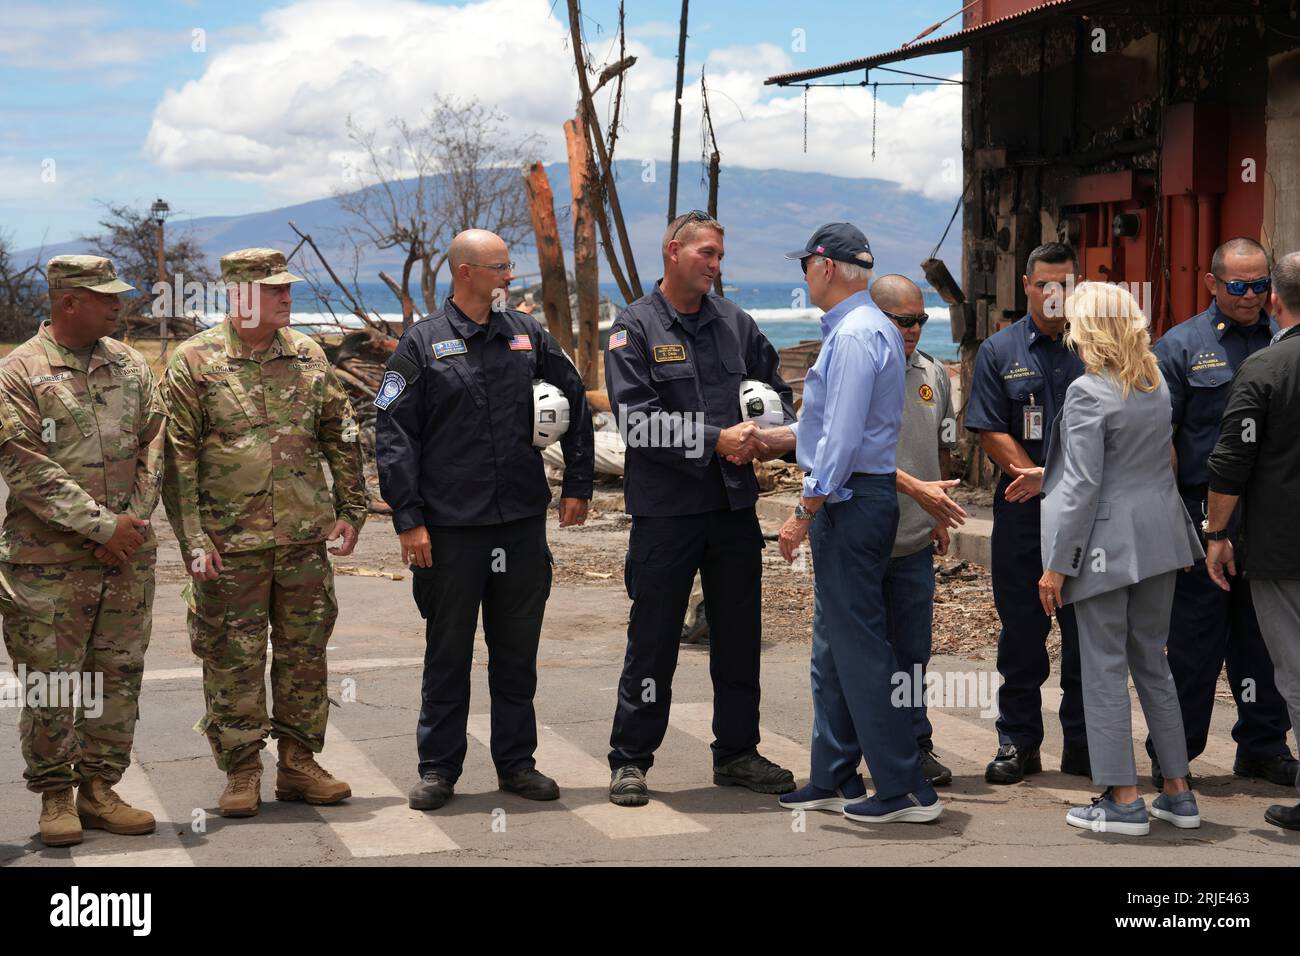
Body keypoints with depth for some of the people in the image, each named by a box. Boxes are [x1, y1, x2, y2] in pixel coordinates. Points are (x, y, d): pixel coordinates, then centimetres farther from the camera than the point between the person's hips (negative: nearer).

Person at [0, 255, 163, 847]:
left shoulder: (130, 366, 10)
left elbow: (153, 446, 10)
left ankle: (99, 789, 19)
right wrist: (104, 525, -15)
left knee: (118, 678, 8)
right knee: (49, 685, 1)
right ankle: (55, 798, 13)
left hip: (127, 556, 5)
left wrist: (133, 522, -4)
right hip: (48, 562, -5)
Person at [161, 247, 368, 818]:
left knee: (304, 654, 9)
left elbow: (341, 437, 15)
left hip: (304, 539, 4)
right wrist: (193, 538, -11)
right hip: (230, 543, -4)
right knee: (234, 662, 3)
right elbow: (178, 456, -6)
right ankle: (241, 774, 14)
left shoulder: (308, 357, 8)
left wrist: (350, 509, 9)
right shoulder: (194, 362, -5)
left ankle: (298, 764, 21)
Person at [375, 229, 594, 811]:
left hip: (523, 522, 3)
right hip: (450, 526, -3)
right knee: (448, 652, 5)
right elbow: (393, 437, -5)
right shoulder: (422, 345, -3)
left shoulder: (527, 336, 8)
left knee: (518, 649, 10)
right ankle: (438, 768, 15)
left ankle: (517, 763, 21)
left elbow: (575, 404, 18)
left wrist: (578, 484, 14)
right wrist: (407, 519, -11)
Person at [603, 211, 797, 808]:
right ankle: (630, 759, 13)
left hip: (735, 504, 5)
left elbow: (775, 389, 18)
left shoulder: (735, 322, 11)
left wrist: (765, 436, -3)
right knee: (653, 639, 2)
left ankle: (736, 753, 23)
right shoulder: (635, 328, -4)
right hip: (665, 510, -5)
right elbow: (636, 418, -14)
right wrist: (715, 440, -18)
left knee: (739, 634, 11)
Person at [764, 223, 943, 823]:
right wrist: (771, 438, 28)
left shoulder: (854, 334, -16)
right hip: (856, 498, 11)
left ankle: (904, 790, -2)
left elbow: (842, 438, -21)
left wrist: (805, 512, -18)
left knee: (861, 647, -7)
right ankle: (833, 780, 22)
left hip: (850, 500, -11)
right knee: (833, 644, 15)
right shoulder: (867, 328, 16)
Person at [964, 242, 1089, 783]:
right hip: (1022, 513, 0)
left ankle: (1083, 744, 14)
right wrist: (1035, 476, -13)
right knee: (1020, 629, 5)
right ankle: (1018, 742, 15)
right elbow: (991, 433, 1)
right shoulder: (999, 351, 6)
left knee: (1087, 628, 4)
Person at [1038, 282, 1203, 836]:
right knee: (1153, 663, 16)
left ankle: (1123, 801, 3)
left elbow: (1082, 485, -17)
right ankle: (1178, 793, 19)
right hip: (1159, 538, 8)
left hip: (1108, 543, -8)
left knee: (1104, 670, 1)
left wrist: (1056, 564, -13)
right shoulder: (1157, 384, 9)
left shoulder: (1087, 392, -14)